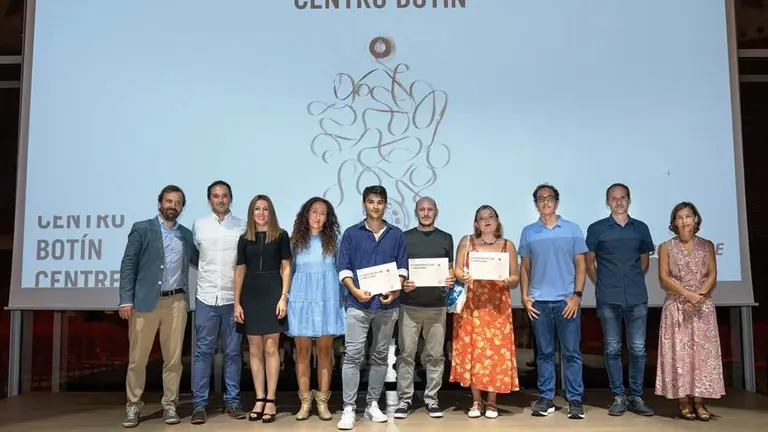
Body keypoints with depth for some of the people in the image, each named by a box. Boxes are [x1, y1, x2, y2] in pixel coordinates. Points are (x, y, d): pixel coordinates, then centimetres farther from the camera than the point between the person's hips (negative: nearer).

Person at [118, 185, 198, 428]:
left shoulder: (186, 235, 14)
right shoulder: (142, 229, 3)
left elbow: (199, 261, 18)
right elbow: (128, 265, -2)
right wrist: (126, 300, -10)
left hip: (176, 302, 3)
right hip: (145, 301, -3)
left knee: (173, 358, 6)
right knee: (137, 358, 3)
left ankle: (170, 405, 16)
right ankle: (133, 407, 15)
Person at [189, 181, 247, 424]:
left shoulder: (243, 227, 2)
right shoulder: (198, 225, 5)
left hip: (233, 298, 0)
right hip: (206, 298, 0)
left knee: (233, 352, 7)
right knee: (203, 352, 2)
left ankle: (232, 401, 17)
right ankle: (199, 404, 10)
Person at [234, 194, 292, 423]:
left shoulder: (280, 235, 3)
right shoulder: (244, 239, 10)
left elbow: (286, 268, 1)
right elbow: (240, 271, 10)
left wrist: (284, 297, -8)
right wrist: (237, 302, 4)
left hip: (272, 294, -3)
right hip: (250, 296, 3)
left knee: (270, 347, -3)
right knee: (254, 349, 5)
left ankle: (271, 400, 3)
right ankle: (259, 399, 12)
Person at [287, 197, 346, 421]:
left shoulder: (333, 239, 3)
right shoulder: (296, 240, 6)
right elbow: (289, 269, 9)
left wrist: (343, 298, -1)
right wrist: (286, 297, 3)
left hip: (327, 298, -1)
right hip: (302, 298, 1)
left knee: (325, 350, 2)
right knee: (302, 351, 3)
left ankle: (322, 400, 10)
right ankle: (305, 401, 11)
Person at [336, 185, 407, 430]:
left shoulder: (397, 235, 9)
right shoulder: (351, 233, 4)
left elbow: (402, 267, 8)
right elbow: (344, 268, 1)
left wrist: (396, 290, -9)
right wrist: (355, 290, -14)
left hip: (387, 304, 3)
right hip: (358, 303, -2)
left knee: (380, 355, 10)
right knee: (353, 355, -6)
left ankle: (373, 405, 20)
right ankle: (349, 409, -1)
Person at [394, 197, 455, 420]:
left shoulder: (446, 238, 10)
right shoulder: (405, 237, 6)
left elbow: (450, 269, 12)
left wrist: (451, 280, -9)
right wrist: (401, 283, -13)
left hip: (437, 305, 1)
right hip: (409, 305, -1)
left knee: (435, 354, 5)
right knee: (406, 353, 1)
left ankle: (431, 398, 16)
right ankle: (405, 399, 10)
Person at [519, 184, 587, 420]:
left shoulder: (572, 229, 5)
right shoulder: (528, 232, 8)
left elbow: (580, 265, 4)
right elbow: (525, 267, 11)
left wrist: (577, 294, -6)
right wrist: (525, 296, 2)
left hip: (567, 300, -1)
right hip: (539, 301, 1)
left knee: (571, 352, 2)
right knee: (544, 352, 7)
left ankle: (575, 400, 9)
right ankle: (546, 398, 15)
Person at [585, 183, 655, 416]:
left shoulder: (640, 228, 9)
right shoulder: (596, 229, 3)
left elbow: (644, 261, 18)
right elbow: (589, 261, 7)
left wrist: (634, 282, 13)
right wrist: (602, 285, 5)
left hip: (637, 297, 2)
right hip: (608, 299, -1)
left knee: (638, 348, 3)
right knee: (612, 349, 4)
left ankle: (636, 397, 15)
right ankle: (618, 397, 14)